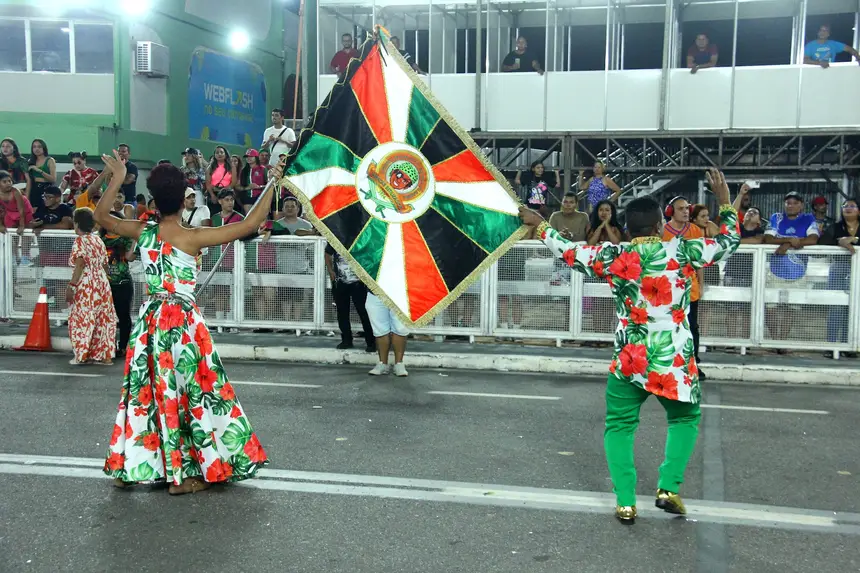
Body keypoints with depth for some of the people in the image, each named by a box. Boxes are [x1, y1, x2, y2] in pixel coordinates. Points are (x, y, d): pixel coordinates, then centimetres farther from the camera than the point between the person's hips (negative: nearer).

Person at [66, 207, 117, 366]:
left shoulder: (80, 241, -9)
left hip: (85, 286, -7)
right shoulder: (98, 240, 12)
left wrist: (71, 286, -17)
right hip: (102, 284, 7)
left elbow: (80, 265, -17)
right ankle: (105, 355, 10)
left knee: (83, 318, 0)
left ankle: (83, 355, 1)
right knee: (102, 318, 8)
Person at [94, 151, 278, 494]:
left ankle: (127, 466, 25)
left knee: (146, 390, 16)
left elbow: (101, 217, 17)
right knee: (186, 391, 5)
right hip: (184, 321, -5)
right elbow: (250, 225, -14)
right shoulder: (193, 237, -14)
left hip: (150, 319, 5)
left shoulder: (142, 232, -1)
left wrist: (117, 179, 19)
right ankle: (181, 474, 10)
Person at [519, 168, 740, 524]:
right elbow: (729, 242, 7)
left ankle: (625, 503, 7)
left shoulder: (611, 257, -3)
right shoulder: (681, 251, -6)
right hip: (674, 360, 0)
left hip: (629, 360, 0)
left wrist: (539, 225, 25)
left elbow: (567, 252, 10)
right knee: (684, 419, 23)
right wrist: (725, 200, 19)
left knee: (619, 426, 14)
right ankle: (669, 488, 10)